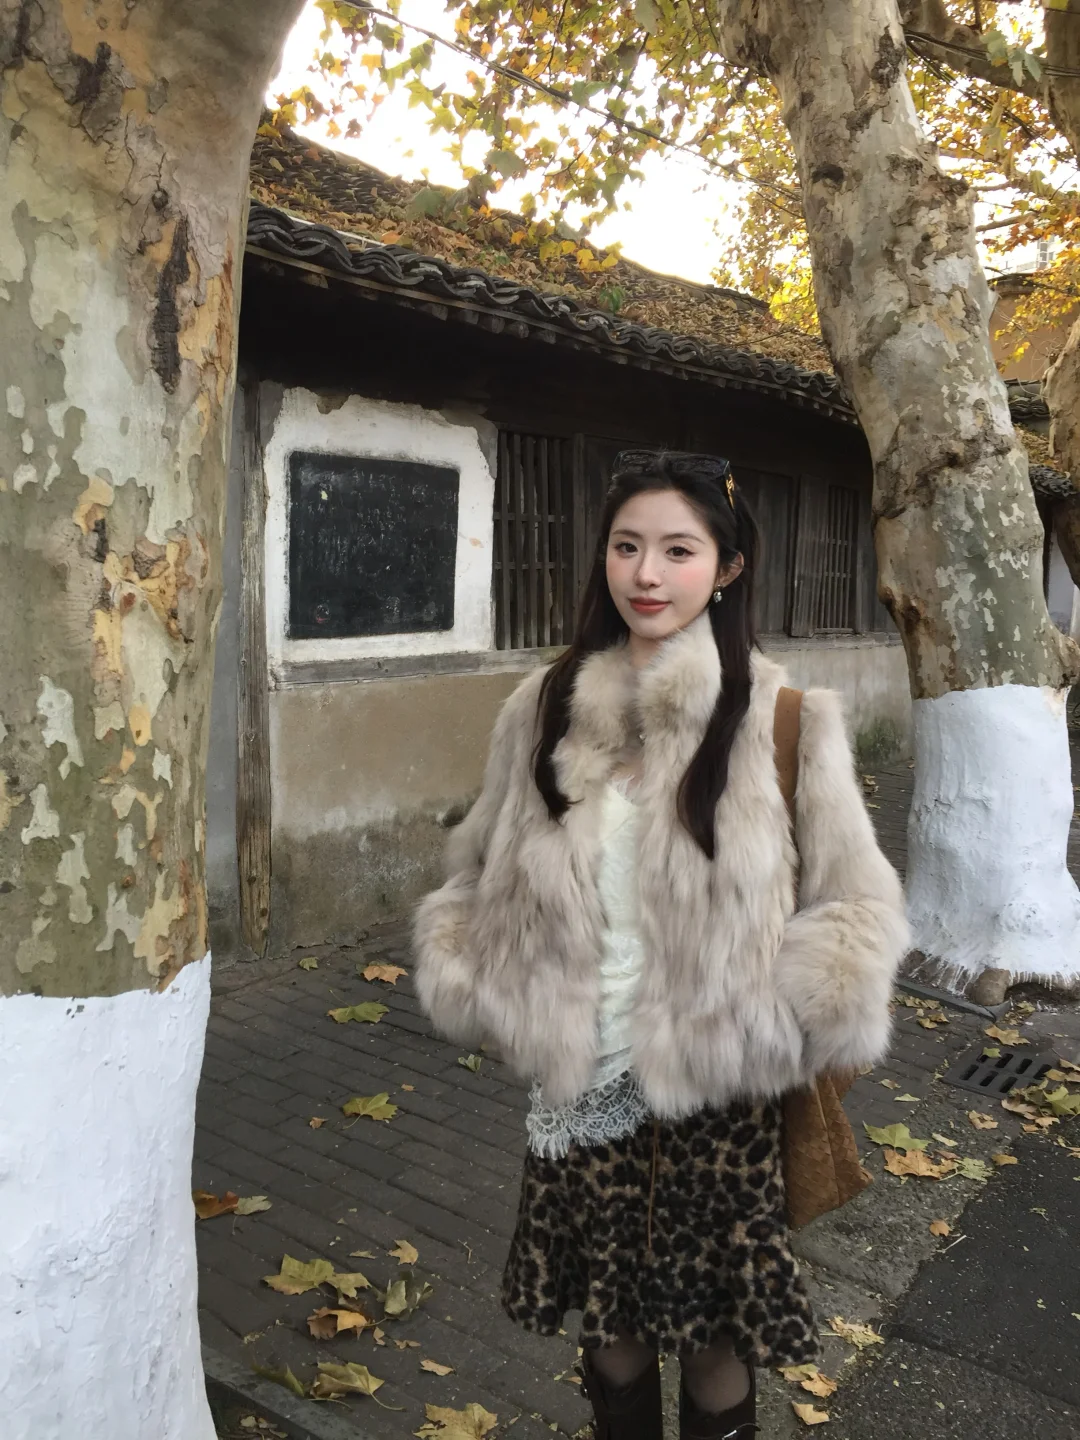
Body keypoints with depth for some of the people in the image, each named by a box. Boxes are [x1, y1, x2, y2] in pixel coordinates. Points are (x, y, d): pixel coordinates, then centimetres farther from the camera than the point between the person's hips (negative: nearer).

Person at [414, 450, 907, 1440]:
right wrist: (476, 989, -3)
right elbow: (480, 875, 9)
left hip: (716, 1095, -2)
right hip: (582, 1084, 3)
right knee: (609, 1317, 21)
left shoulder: (783, 718, -10)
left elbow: (857, 907, -6)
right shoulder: (547, 708, -1)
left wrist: (789, 1025, -18)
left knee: (714, 1335, 15)